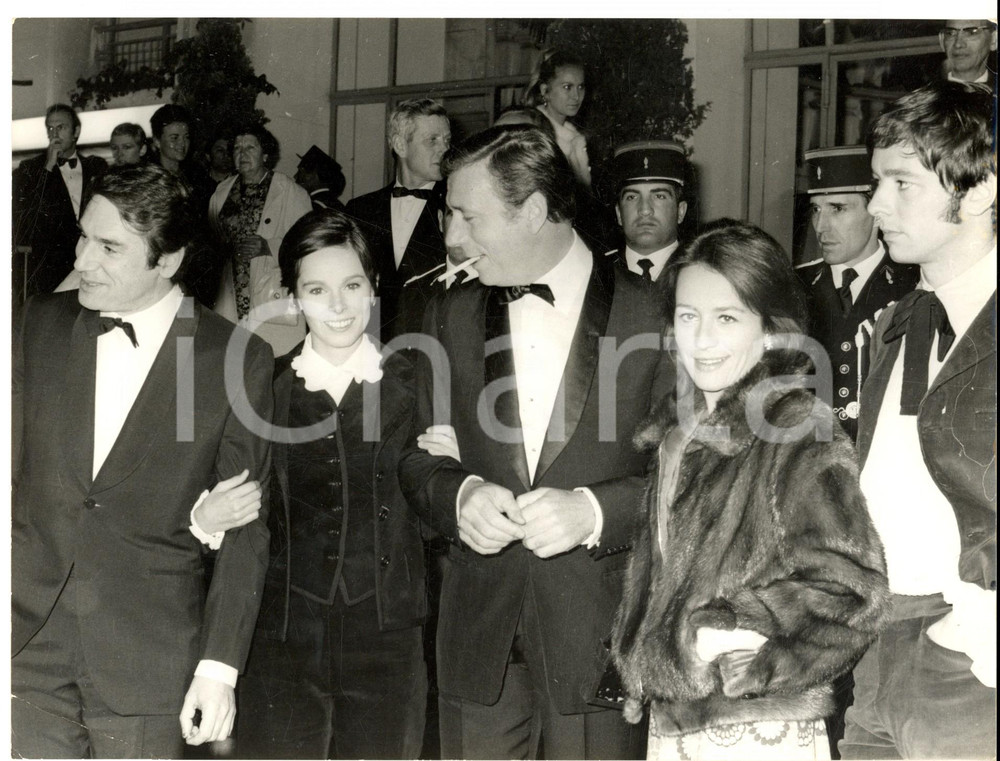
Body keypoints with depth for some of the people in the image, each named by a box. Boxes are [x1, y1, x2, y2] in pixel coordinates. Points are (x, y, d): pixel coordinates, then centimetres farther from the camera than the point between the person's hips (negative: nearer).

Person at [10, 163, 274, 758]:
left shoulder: (239, 359, -6)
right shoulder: (43, 322, 4)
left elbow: (246, 529, -3)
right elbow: (16, 463, 11)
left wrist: (220, 665, -6)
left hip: (148, 660, -2)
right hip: (30, 641, 3)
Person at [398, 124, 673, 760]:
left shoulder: (652, 318, -5)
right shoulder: (451, 315, 9)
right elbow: (418, 457, 12)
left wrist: (593, 511, -18)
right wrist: (460, 494, -10)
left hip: (600, 630, -3)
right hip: (479, 630, 3)